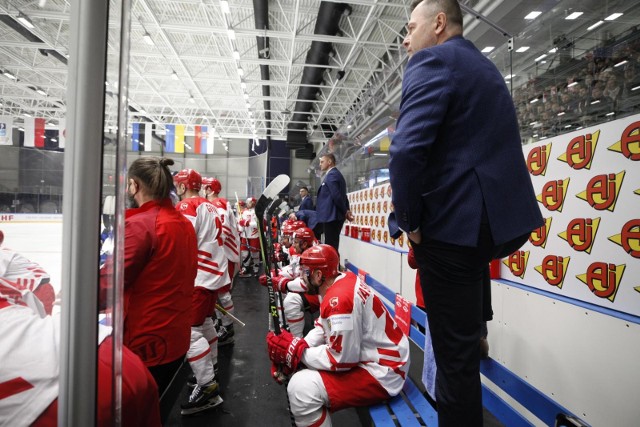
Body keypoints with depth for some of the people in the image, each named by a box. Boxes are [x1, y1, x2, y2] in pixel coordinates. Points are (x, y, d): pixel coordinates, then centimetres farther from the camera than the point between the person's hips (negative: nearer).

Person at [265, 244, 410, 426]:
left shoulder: (340, 298, -26)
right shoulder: (342, 281, 3)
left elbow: (341, 359, -24)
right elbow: (324, 328, 12)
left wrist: (295, 351, -15)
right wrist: (297, 347, -3)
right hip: (366, 356, 10)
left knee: (300, 388, -21)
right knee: (307, 356, 18)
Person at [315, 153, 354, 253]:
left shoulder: (331, 175, -11)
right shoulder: (336, 174, 20)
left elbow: (336, 196, -19)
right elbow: (342, 196, 20)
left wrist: (345, 212, -10)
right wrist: (346, 211, 10)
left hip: (331, 216, -10)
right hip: (334, 216, 10)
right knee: (333, 246, 12)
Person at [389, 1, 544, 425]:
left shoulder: (433, 61, -9)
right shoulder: (485, 67, 19)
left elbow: (408, 150, -25)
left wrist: (410, 221, -11)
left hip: (458, 223, -9)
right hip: (502, 216, 9)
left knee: (454, 350, 5)